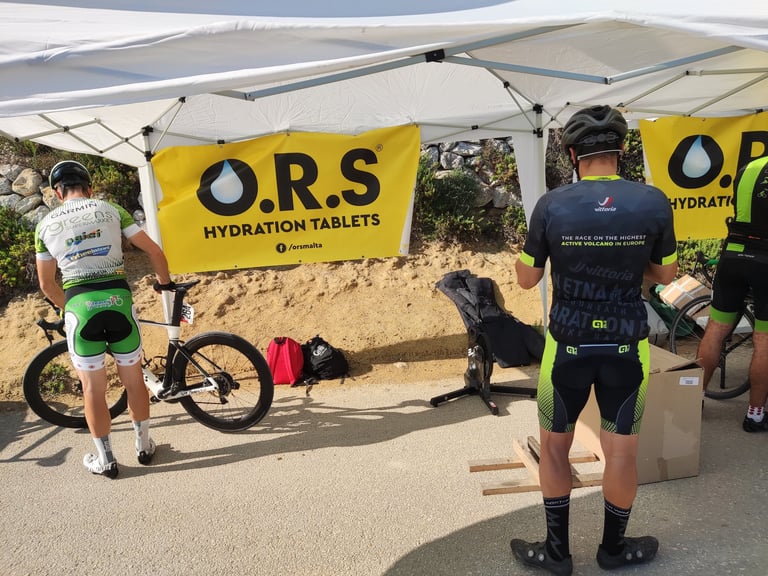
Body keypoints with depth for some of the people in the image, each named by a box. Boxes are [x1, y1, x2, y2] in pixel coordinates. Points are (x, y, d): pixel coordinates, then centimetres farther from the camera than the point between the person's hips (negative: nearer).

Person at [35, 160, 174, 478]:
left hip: (79, 305, 0)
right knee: (133, 378, 16)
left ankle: (105, 459, 21)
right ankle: (144, 445, 29)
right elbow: (154, 251, 8)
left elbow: (46, 284, 14)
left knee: (93, 387, 10)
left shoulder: (46, 224, 10)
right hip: (117, 298, 1)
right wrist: (165, 283, 23)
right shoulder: (111, 210, 8)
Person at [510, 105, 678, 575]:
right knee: (622, 450, 16)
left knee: (554, 446, 16)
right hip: (627, 347, 2)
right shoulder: (653, 202, -7)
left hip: (567, 346, -1)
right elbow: (666, 275, 6)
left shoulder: (551, 206, -12)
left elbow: (527, 279, -2)